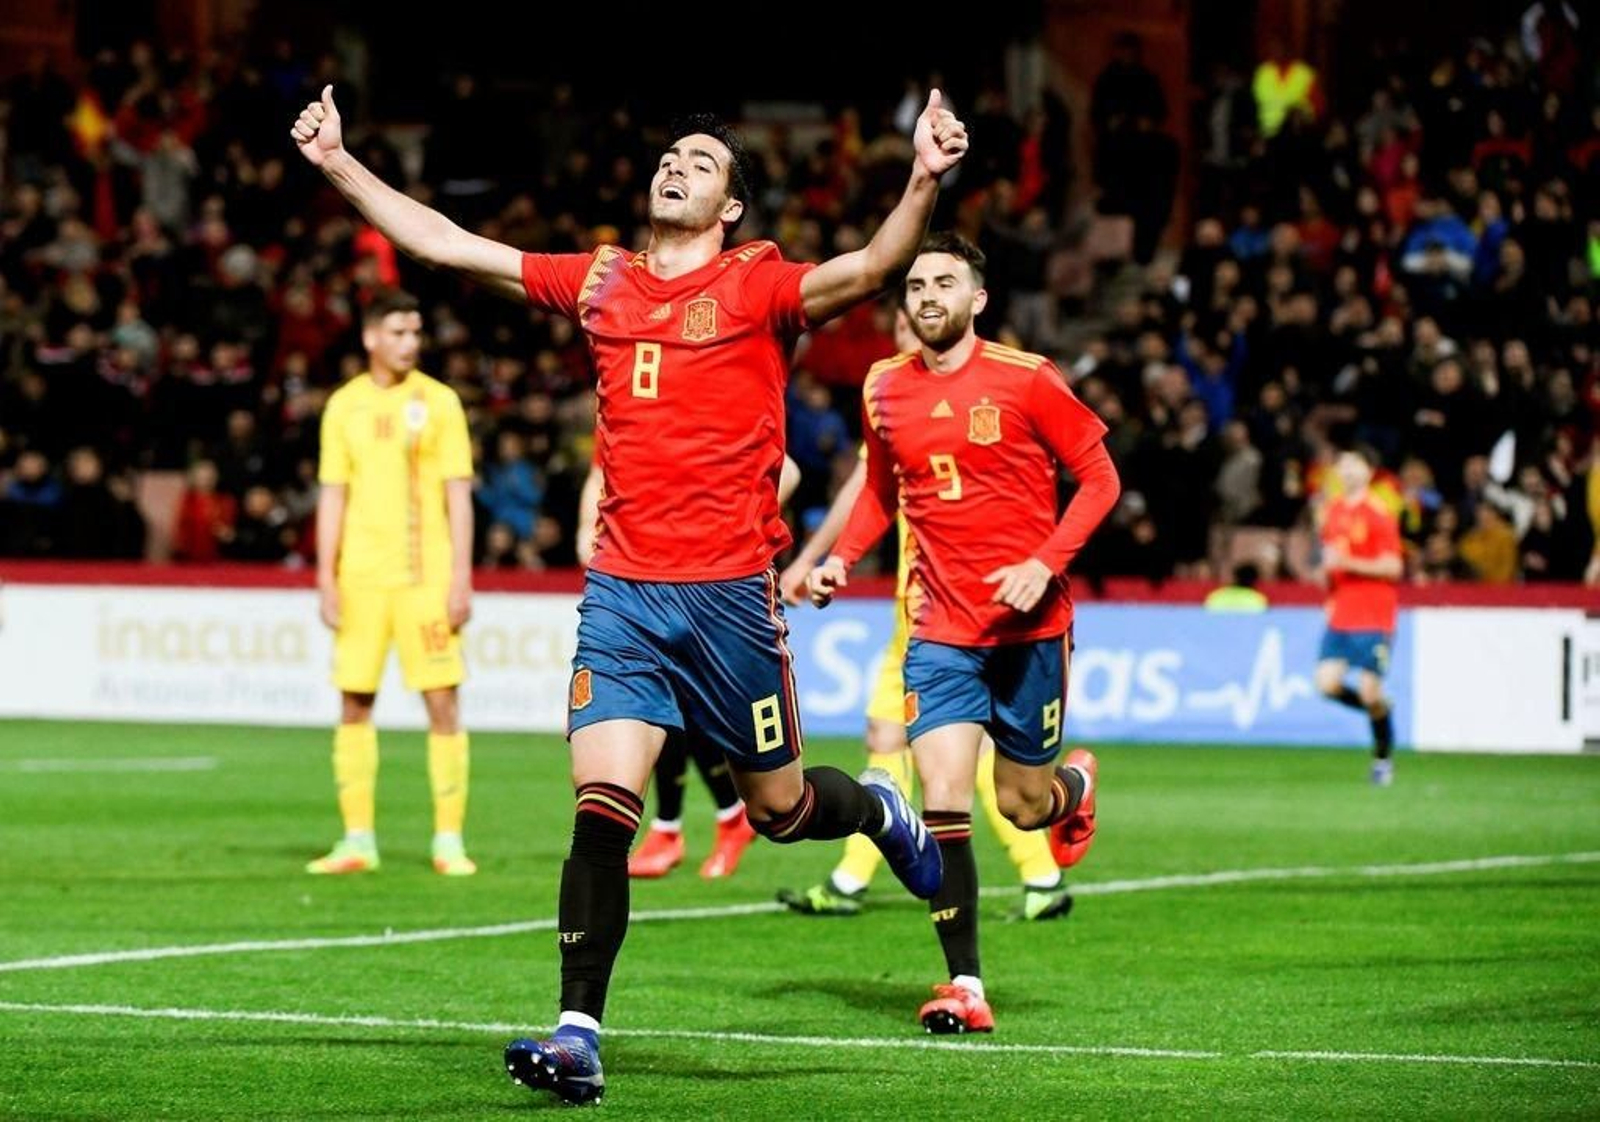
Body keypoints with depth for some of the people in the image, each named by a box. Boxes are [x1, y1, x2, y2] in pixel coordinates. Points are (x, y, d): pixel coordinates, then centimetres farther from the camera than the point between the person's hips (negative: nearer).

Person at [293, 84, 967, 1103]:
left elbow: (870, 270, -21)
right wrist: (339, 162, 13)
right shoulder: (599, 282, 10)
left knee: (780, 809, 11)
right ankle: (579, 1036, -9)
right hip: (622, 590, 3)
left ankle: (882, 810, 45)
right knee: (602, 805, -11)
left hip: (730, 589, -3)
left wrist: (924, 185, -38)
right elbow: (443, 244, 15)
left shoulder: (757, 284, -2)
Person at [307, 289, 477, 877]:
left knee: (442, 700, -5)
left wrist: (461, 577, -7)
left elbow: (458, 494, 0)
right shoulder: (344, 406, 8)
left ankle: (449, 840, 0)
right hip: (361, 578, 2)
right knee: (354, 703, 3)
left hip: (425, 576, -2)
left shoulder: (438, 402, 2)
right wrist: (327, 578, 3)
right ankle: (357, 840, 11)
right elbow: (332, 495, 10)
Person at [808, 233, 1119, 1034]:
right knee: (942, 805, -12)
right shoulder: (884, 390, 4)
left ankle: (1075, 785, 48)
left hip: (1028, 623, -2)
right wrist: (841, 558, 3)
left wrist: (1045, 564, -17)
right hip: (940, 628, 2)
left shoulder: (1023, 380, -9)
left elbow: (1100, 477, -4)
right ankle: (964, 986, -6)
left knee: (1023, 805, 9)